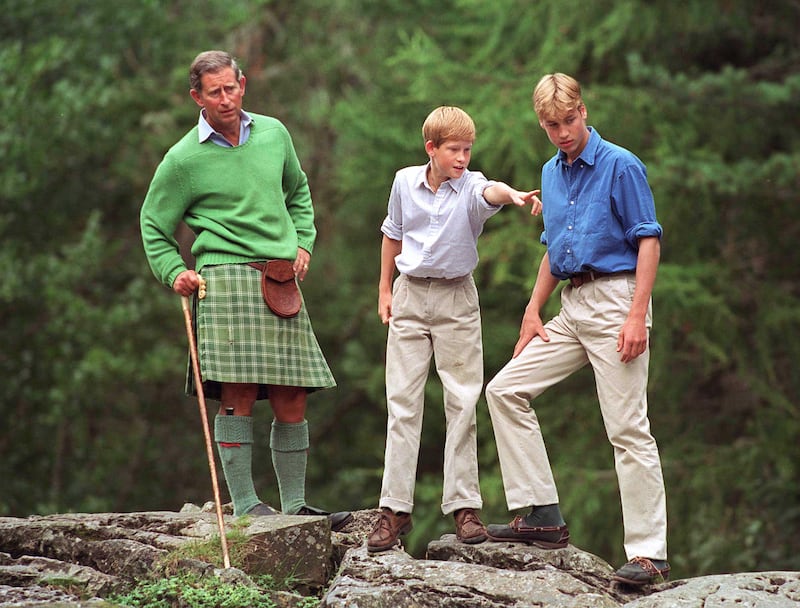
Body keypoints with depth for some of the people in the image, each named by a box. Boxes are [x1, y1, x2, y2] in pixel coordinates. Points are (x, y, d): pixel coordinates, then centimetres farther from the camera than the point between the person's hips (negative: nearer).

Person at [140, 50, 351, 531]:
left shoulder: (273, 133, 14)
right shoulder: (184, 159, 0)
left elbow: (298, 190, 30)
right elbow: (154, 224, 8)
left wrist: (304, 242, 16)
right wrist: (174, 273, -7)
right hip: (227, 279, -5)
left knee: (292, 399, 3)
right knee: (239, 395, -12)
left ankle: (295, 504, 10)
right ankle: (245, 504, -8)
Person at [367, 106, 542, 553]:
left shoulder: (471, 186, -10)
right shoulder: (406, 182, 0)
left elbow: (490, 191, -35)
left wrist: (513, 194, -57)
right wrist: (385, 289, 16)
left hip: (456, 299, -2)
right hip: (410, 297, 2)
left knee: (463, 403, 0)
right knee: (403, 402, 2)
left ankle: (464, 506, 7)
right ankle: (395, 508, 5)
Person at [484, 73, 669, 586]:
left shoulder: (621, 166, -8)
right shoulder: (551, 174, 14)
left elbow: (649, 240, -12)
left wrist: (637, 316, -20)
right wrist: (534, 312, 16)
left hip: (615, 300, -8)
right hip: (572, 307, 8)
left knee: (628, 428, -9)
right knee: (506, 391, 5)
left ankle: (650, 554, -8)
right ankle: (545, 515, 7)